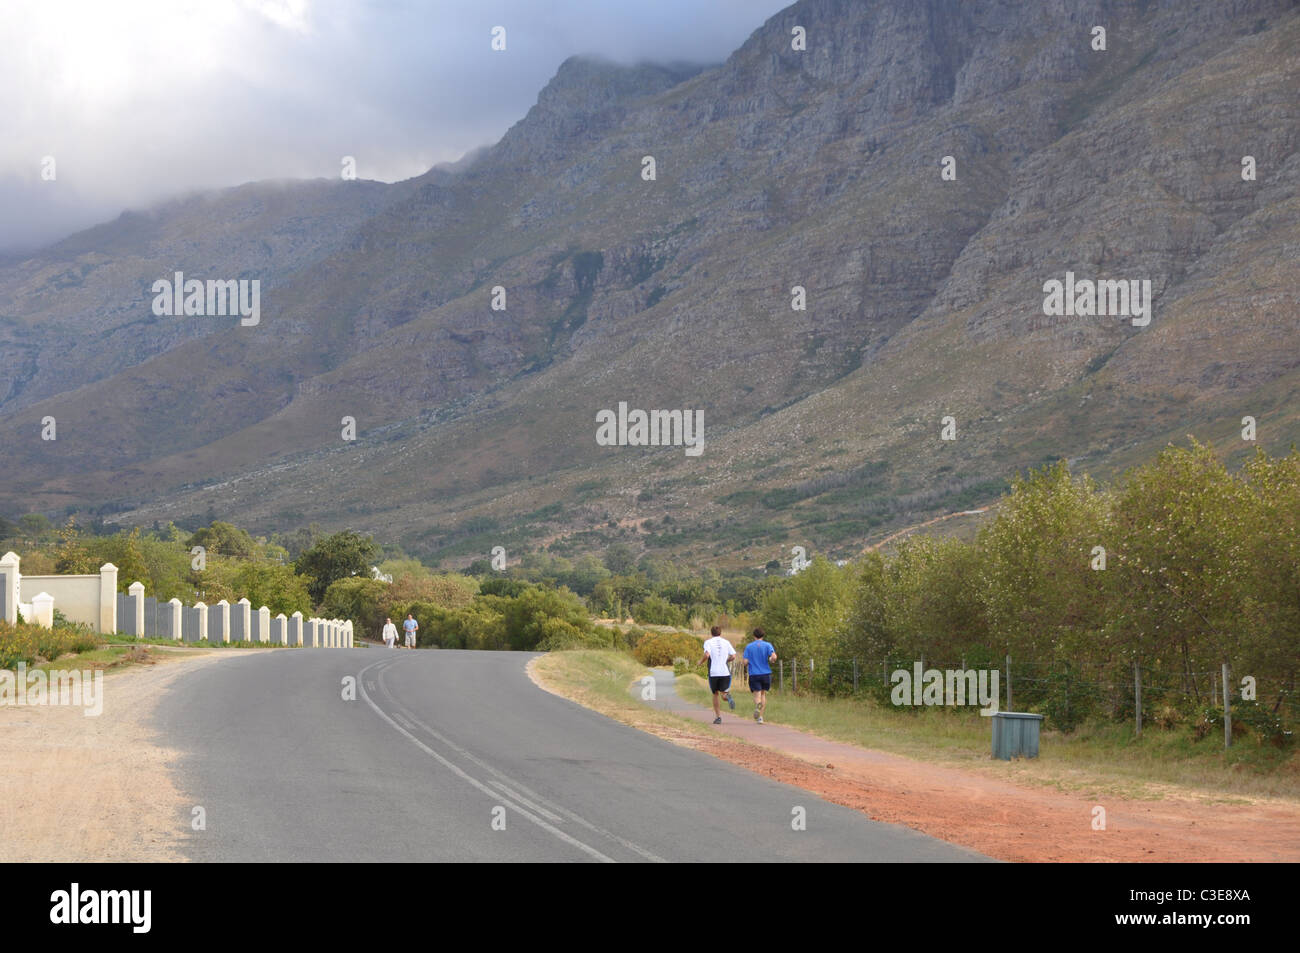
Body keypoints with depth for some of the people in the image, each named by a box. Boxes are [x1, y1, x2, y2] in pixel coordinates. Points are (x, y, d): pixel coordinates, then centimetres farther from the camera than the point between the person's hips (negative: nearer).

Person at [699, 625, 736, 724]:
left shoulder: (708, 642, 2)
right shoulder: (726, 642, 10)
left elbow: (707, 655, -14)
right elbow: (733, 656, 4)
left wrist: (701, 662, 4)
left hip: (713, 672, -1)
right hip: (725, 672, 1)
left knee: (715, 694, 15)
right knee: (724, 694, 5)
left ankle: (718, 716, 10)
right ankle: (728, 697, -33)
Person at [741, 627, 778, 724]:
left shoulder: (749, 647, 3)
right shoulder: (767, 645, 2)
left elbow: (745, 662, -3)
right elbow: (774, 656, -13)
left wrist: (746, 669, 18)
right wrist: (771, 660, 9)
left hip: (753, 674, -1)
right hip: (766, 673, 1)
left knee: (757, 694, -5)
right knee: (763, 693, 16)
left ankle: (757, 705, -40)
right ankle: (760, 716, 12)